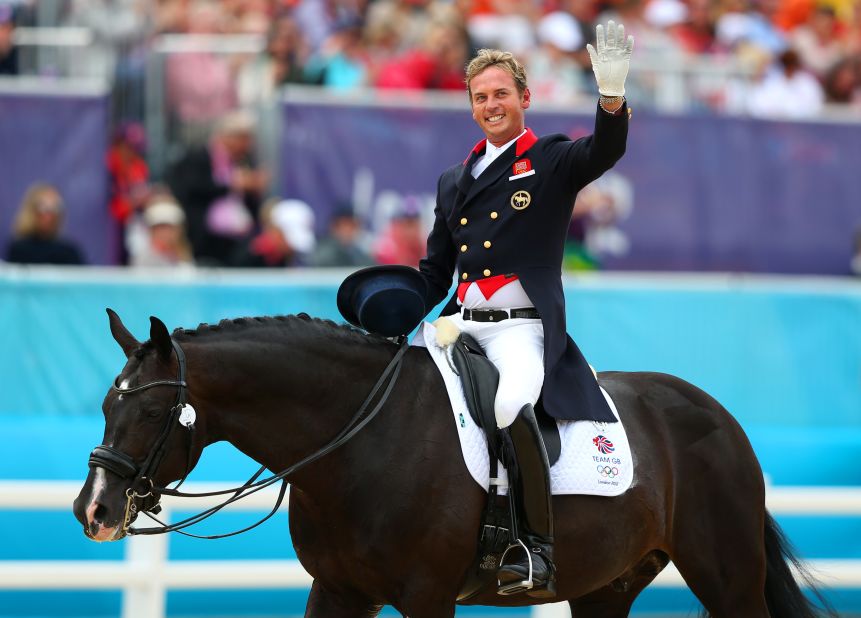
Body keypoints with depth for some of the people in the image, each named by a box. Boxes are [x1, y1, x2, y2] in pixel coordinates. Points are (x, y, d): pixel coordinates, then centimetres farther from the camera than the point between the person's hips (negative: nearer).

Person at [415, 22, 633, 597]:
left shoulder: (553, 161, 5)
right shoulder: (454, 182, 21)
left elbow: (606, 150, -17)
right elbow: (433, 272, 25)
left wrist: (613, 96, -36)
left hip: (523, 329, -7)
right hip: (461, 324, 7)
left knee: (511, 404, -34)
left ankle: (538, 546, -28)